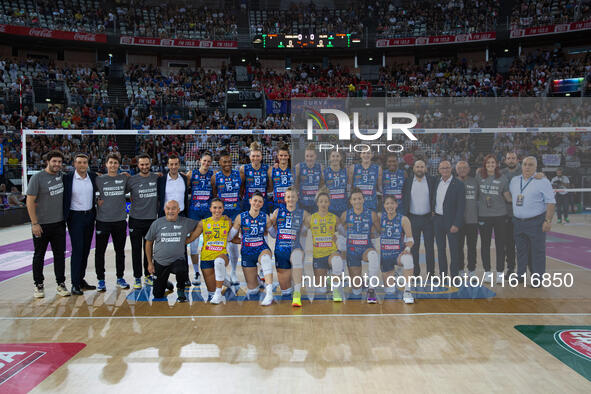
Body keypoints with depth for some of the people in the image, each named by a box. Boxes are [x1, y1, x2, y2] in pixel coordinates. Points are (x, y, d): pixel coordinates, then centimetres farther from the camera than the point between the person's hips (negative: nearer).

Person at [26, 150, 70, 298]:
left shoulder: (61, 175, 5)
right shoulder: (37, 178, -10)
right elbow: (30, 201, -11)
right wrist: (34, 223, -15)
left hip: (59, 223, 4)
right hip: (41, 225, -4)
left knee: (60, 254, 8)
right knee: (39, 255, 8)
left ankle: (61, 284, 17)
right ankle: (38, 285, 20)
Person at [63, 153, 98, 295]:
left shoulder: (93, 177, 4)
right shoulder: (67, 178, -8)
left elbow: (98, 189, 23)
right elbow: (64, 198, -5)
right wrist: (64, 218, -10)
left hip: (89, 216, 5)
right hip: (75, 217, -5)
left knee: (86, 250, 10)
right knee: (77, 250, -7)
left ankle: (81, 279, 21)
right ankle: (75, 284, -1)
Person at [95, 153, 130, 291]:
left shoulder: (124, 178, 5)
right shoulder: (99, 179, 2)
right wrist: (96, 201, -3)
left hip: (120, 220, 2)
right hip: (103, 221, -1)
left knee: (120, 251, 11)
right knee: (100, 251, 3)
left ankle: (120, 278, 24)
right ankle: (101, 280, 15)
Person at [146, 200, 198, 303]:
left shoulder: (186, 222, -3)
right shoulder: (157, 223, -1)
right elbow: (149, 243, 8)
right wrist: (150, 263, 7)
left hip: (178, 260, -2)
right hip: (160, 262, 2)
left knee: (181, 270, -37)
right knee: (157, 295, 7)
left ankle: (180, 290, -7)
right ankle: (165, 283, 41)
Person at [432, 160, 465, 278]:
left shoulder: (458, 184, -10)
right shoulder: (436, 182, 7)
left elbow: (461, 206, -12)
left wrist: (456, 224, -16)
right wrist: (432, 211, 5)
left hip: (451, 221, -5)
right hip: (437, 220, 5)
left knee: (454, 249, 1)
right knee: (440, 249, 12)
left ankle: (454, 275, 11)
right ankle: (442, 274, 22)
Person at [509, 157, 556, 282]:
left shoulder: (543, 181, -5)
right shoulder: (514, 181, 11)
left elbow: (550, 202, -9)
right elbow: (509, 197, 21)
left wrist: (548, 221, -15)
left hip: (536, 222, -5)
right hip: (518, 222, 5)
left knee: (537, 252, 0)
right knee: (521, 251, 14)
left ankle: (538, 278, 9)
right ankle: (520, 275, 24)